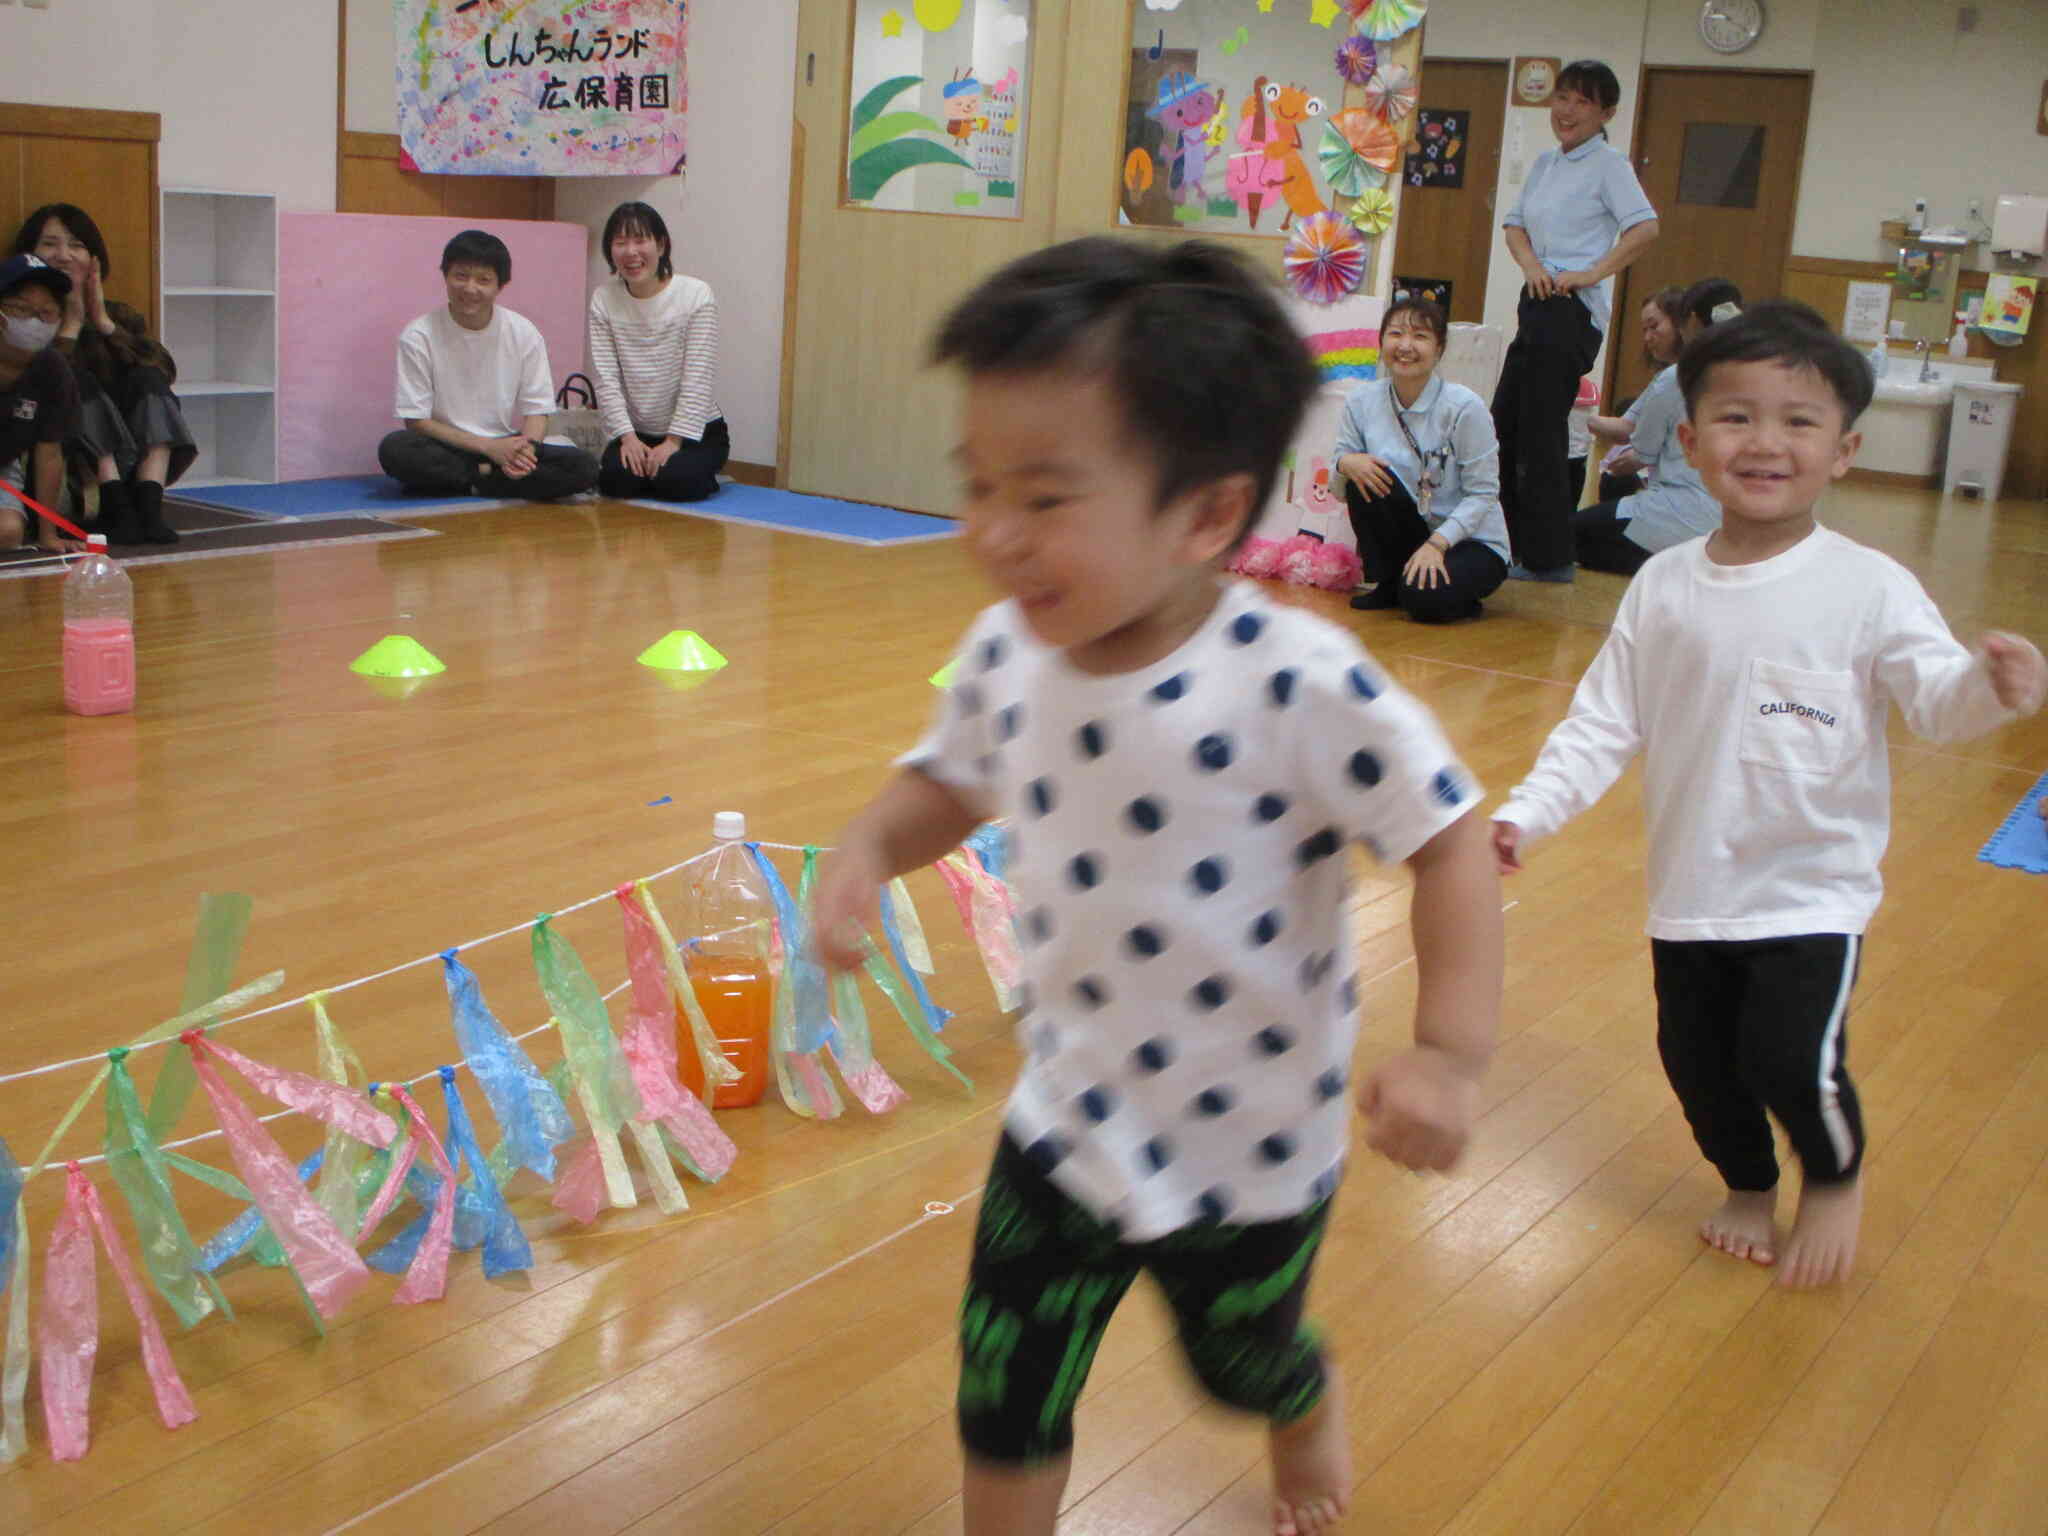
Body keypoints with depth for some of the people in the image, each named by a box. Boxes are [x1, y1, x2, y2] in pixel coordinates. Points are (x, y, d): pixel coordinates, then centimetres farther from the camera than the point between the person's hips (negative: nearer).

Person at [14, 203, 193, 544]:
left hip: (128, 461, 4)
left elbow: (166, 371, -3)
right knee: (79, 383, -22)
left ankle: (149, 505, -32)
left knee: (148, 380, -14)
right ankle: (117, 507, -35)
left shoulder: (119, 315, 15)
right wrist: (71, 325, -10)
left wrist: (105, 323, -6)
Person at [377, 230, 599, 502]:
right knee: (395, 449, -35)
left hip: (505, 447, 2)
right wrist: (489, 447, -17)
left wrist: (526, 448, -22)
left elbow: (537, 411, 1)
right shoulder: (418, 337, -7)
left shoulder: (524, 333, -1)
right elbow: (416, 421, -8)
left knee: (584, 467, -22)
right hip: (445, 450, -2)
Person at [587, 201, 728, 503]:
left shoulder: (696, 294, -13)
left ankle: (706, 478, 5)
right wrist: (627, 436, -17)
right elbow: (606, 378, -6)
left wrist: (673, 441, -19)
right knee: (615, 480, -23)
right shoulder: (603, 299, -3)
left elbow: (698, 379, -15)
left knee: (674, 481, -29)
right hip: (636, 432, 3)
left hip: (698, 432, -3)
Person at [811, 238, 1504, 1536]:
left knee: (1249, 1363, 26)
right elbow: (952, 781, 7)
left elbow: (1449, 841, -21)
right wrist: (868, 850, -12)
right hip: (1068, 1125, 3)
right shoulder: (1006, 655, -12)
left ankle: (1311, 1408, 63)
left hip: (1254, 1148, -3)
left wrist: (1450, 1051, -28)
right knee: (1006, 1407, 9)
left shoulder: (1306, 688, -30)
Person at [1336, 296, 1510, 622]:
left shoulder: (1464, 407, -18)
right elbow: (1337, 489, -1)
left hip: (1470, 540, -4)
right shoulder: (1362, 401, -5)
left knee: (1423, 599, -32)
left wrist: (1436, 544, -25)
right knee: (1364, 475, -22)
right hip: (1411, 533, 4)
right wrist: (1347, 463, -24)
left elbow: (1482, 494, -14)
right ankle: (1387, 586, -4)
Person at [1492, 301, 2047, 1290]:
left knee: (1793, 1061, -11)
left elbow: (1937, 698, -18)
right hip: (1690, 885, 4)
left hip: (1811, 888, -3)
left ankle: (1837, 1177, 24)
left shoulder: (1868, 588, -10)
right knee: (1697, 1059, 13)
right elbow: (1603, 721, 3)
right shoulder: (1664, 587, -2)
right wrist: (1527, 812, -6)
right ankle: (1748, 1187, 44)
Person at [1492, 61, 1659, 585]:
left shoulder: (1608, 164, -7)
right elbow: (1515, 222, 16)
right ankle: (1515, 545, 22)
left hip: (1572, 312, -8)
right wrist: (1531, 264, -3)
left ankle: (1548, 558, 3)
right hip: (1537, 306, 8)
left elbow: (1645, 227, -18)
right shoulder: (1546, 163, 15)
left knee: (1539, 436, -6)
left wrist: (1592, 273, -20)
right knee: (1503, 429, 11)